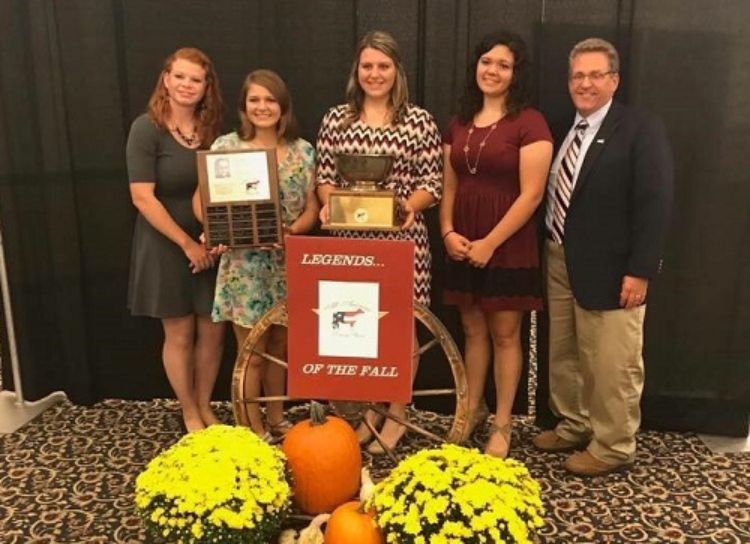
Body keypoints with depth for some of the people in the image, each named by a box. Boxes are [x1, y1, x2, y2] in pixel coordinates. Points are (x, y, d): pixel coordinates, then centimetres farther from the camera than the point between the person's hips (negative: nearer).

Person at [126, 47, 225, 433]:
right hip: (166, 247, -4)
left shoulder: (212, 129, 5)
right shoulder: (147, 128, -10)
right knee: (179, 334, 7)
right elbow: (142, 197, -15)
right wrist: (186, 243, -16)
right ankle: (190, 414, 25)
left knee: (213, 331, 9)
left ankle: (205, 406, 29)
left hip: (210, 245, 4)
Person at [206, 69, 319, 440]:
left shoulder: (303, 151, 4)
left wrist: (293, 229, -17)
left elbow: (312, 207, 3)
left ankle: (276, 420, 35)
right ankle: (254, 431, 22)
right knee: (252, 354, 5)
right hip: (244, 264, -3)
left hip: (288, 264, 3)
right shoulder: (226, 146, -3)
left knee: (279, 347, 17)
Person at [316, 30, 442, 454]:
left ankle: (397, 415, 21)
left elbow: (432, 183, 0)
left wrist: (410, 205, -20)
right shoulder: (336, 119, 8)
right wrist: (330, 203, -11)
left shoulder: (419, 121, 1)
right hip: (349, 237, 2)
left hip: (402, 237, -2)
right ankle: (367, 408, 27)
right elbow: (325, 177, 9)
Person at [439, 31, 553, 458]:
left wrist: (490, 243, -15)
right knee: (473, 331, 15)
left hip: (509, 248, -5)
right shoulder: (459, 124, 10)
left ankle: (503, 424, 19)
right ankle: (474, 410, 31)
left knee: (505, 334, 5)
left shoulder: (529, 123, -8)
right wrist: (448, 232, -3)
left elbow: (531, 195, -13)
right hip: (464, 247, 5)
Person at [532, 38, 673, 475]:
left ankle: (612, 446, 21)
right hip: (560, 261, 7)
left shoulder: (641, 130, -8)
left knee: (612, 365, 3)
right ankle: (573, 427, 36)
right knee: (564, 355, 18)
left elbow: (655, 204, -13)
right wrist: (550, 251, 7)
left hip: (609, 268, -7)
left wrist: (640, 271, -18)